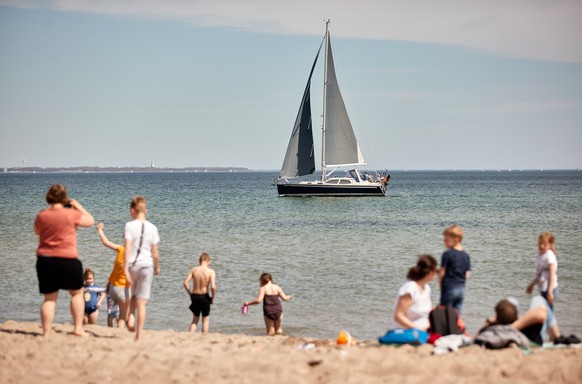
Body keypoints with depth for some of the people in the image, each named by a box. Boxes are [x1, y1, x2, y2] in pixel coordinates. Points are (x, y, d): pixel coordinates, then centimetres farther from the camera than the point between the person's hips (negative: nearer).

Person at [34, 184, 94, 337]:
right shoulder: (71, 214, -9)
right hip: (67, 260, -3)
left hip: (44, 260, 3)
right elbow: (90, 221, 4)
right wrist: (78, 206, 15)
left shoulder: (41, 216, 2)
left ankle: (46, 333, 5)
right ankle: (78, 328, 10)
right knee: (77, 293, 15)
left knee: (49, 298, 9)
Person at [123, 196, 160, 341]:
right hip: (147, 265, 1)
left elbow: (127, 249, -12)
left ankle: (131, 316, 2)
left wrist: (126, 270, -13)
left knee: (133, 295, 26)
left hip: (132, 265, -1)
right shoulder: (152, 228, 3)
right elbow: (155, 253, 5)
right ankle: (139, 335, 0)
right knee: (142, 302, 3)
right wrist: (157, 267, 21)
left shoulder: (130, 226, -5)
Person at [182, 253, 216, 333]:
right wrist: (213, 298, -5)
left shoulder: (194, 270, -2)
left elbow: (185, 283, -6)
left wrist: (190, 294, 6)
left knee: (195, 320, 19)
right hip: (204, 297, -3)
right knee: (205, 320, 13)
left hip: (194, 296, 3)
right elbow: (213, 287, -20)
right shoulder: (211, 272, -11)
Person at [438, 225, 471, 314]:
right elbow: (467, 275, 6)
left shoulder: (447, 254, -12)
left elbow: (442, 273, -10)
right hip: (461, 288, 6)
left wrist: (440, 284, 5)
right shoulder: (466, 255, 6)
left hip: (448, 288, -6)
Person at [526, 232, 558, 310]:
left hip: (549, 289, -9)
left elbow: (552, 275, -21)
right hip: (543, 289, 9)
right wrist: (532, 285, 28)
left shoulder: (549, 256, -17)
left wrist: (550, 292, -26)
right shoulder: (540, 255, 9)